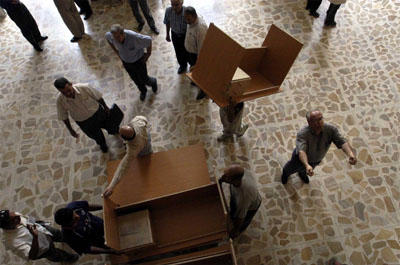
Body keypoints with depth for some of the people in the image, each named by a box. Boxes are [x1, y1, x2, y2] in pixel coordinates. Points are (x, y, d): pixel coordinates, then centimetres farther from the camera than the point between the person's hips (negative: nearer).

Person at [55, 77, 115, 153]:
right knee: (96, 136, 25)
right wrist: (70, 130, -3)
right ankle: (102, 144, 62)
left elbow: (98, 97, -16)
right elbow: (63, 117, -12)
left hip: (97, 112, 0)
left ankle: (112, 131, 67)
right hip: (83, 122, 1)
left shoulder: (84, 87, -34)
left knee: (109, 125, 28)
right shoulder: (60, 100, -29)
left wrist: (106, 107, -2)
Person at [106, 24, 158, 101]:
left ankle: (153, 82, 51)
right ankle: (143, 91, 55)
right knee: (135, 79, 24)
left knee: (143, 80, 14)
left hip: (138, 61, -4)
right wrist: (116, 51, 0)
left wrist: (148, 53, -12)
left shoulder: (134, 37, -40)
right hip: (125, 61, 4)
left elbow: (148, 40, -24)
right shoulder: (110, 35, -27)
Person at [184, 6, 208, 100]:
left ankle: (204, 89, 40)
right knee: (193, 67, 32)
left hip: (197, 53, -9)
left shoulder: (200, 28, -40)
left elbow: (201, 46, -31)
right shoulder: (193, 20, -12)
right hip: (191, 51, 9)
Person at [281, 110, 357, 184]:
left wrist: (351, 154, -56)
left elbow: (342, 142, -36)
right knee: (291, 169, 27)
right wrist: (307, 165, -72)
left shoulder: (331, 129, -32)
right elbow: (301, 151, -54)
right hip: (301, 158, -4)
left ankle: (302, 173, 72)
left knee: (306, 170, 34)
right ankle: (285, 172, 65)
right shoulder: (302, 134, -43)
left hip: (317, 159, 4)